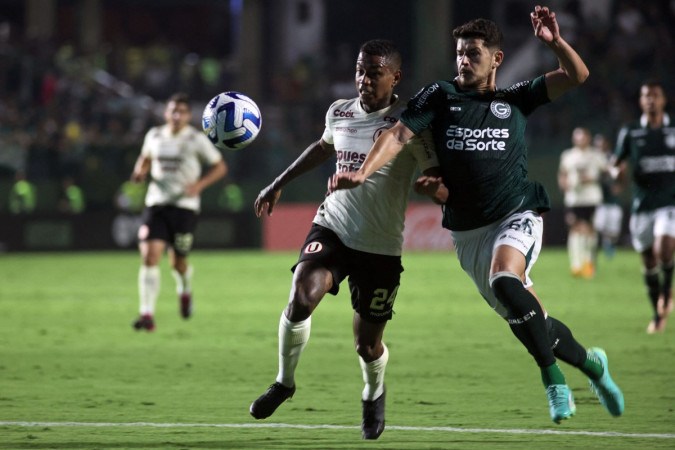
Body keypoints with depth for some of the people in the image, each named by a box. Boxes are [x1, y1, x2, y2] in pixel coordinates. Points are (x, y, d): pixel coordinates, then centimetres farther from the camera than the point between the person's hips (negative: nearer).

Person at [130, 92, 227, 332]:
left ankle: (185, 290, 42)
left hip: (184, 206, -2)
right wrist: (141, 171, 2)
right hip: (156, 203, 2)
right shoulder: (154, 135, 7)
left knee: (178, 262, 5)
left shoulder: (197, 139, -3)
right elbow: (145, 158, 26)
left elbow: (220, 166, 2)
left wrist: (199, 184, -14)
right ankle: (147, 315, -17)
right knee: (149, 256, -15)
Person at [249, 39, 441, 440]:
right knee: (301, 298, -25)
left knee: (367, 344, 6)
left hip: (381, 246, -3)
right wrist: (280, 184, 28)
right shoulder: (340, 113, 4)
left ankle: (374, 395, 41)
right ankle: (285, 381, -3)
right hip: (333, 227, 3)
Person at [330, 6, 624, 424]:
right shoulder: (440, 96, 4)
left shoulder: (515, 99, 5)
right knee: (524, 315, 6)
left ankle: (554, 380, -23)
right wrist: (362, 172, -22)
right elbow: (398, 134, -6)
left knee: (505, 280, -32)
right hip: (468, 229, 3)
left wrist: (554, 41, -16)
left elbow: (577, 75, 3)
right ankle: (589, 361, 30)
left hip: (517, 215, -3)